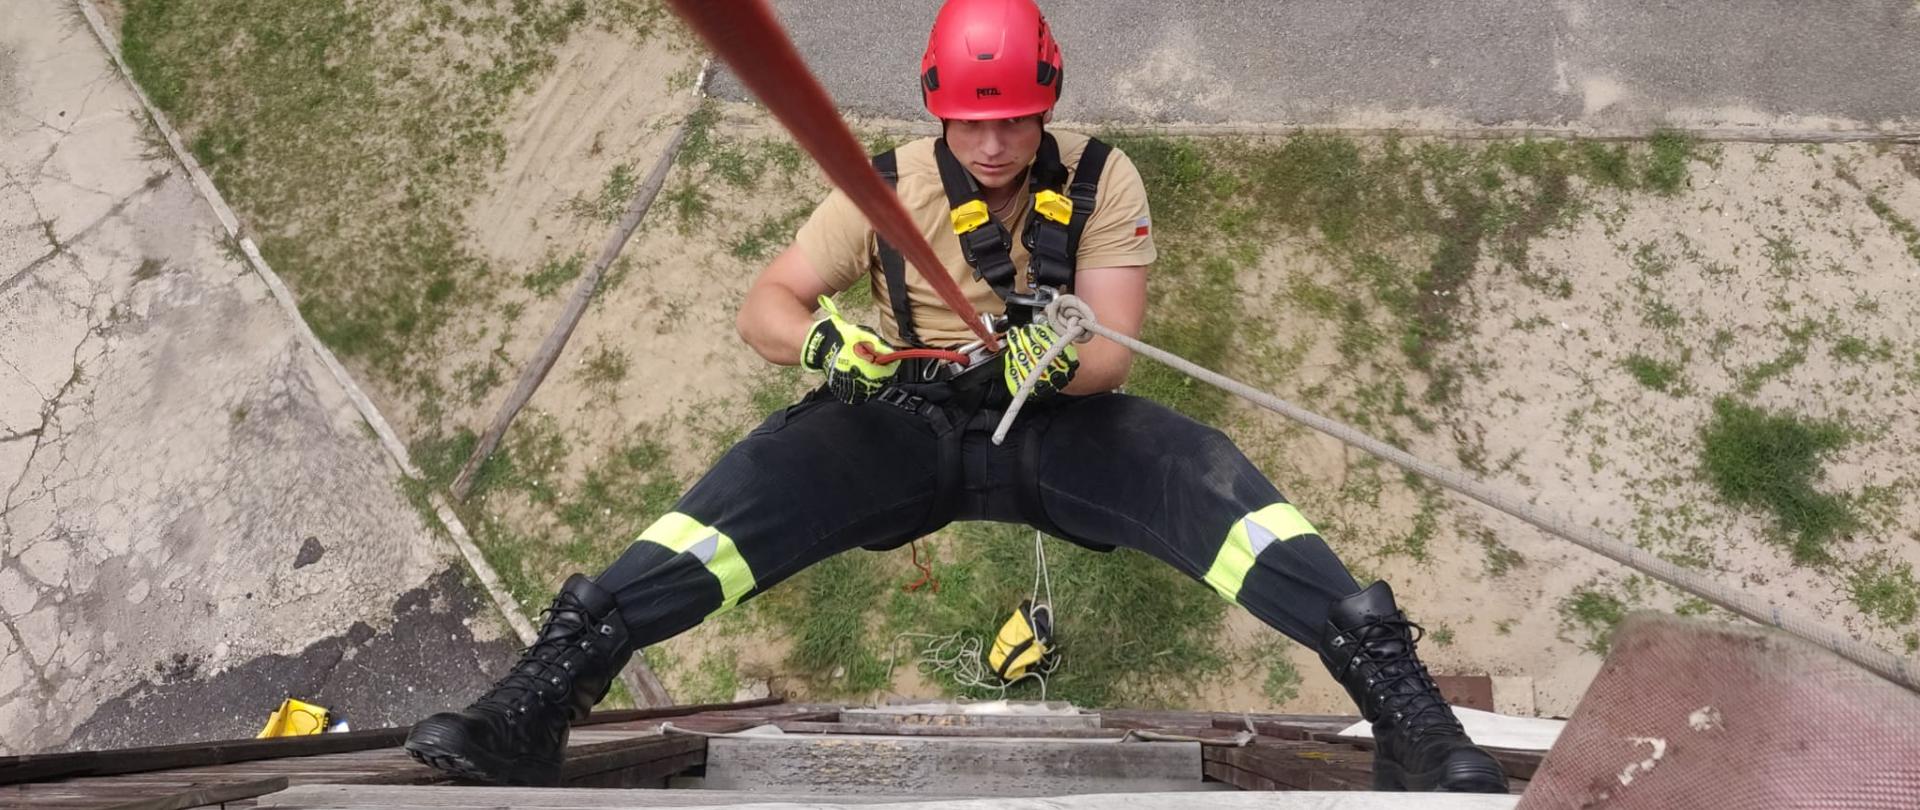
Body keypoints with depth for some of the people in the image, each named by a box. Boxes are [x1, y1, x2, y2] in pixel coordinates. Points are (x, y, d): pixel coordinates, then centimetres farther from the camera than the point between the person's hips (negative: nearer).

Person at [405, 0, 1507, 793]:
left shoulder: (1101, 180, -6)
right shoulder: (888, 185, -3)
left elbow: (1112, 356, -12)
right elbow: (765, 306, -4)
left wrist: (1054, 362, -36)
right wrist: (825, 342, -27)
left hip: (1056, 425, 0)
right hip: (908, 424, 1)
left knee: (1206, 475, -27)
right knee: (761, 476, -25)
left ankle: (1406, 710, -24)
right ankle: (536, 703, -23)